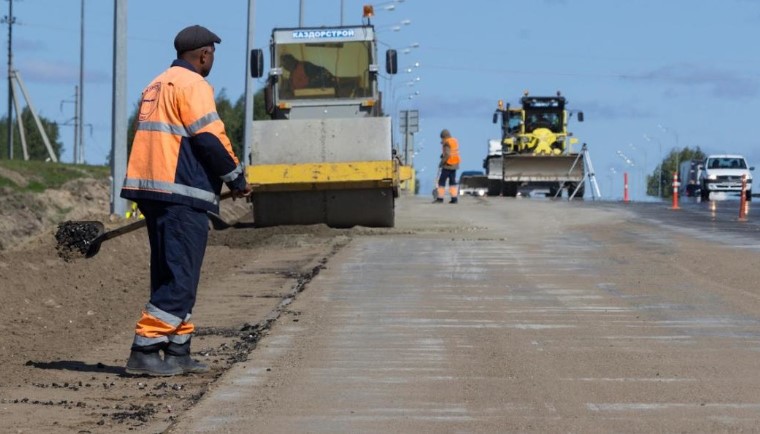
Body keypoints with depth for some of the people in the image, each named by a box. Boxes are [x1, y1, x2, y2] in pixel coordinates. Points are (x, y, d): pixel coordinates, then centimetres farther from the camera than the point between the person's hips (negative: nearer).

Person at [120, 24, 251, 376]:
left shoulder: (156, 86, 21)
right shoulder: (193, 85, -8)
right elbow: (210, 137, -15)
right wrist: (236, 178, -3)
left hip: (150, 189, 10)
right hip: (180, 192, -10)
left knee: (172, 273, 13)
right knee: (180, 275, -9)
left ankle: (178, 351, 15)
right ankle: (145, 350, -13)